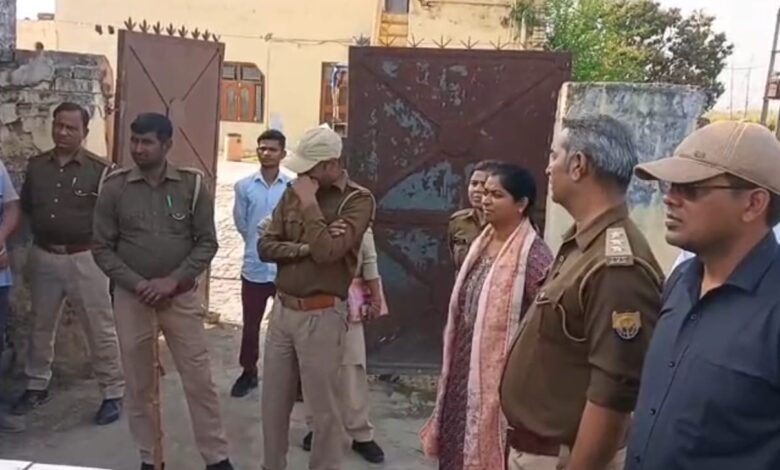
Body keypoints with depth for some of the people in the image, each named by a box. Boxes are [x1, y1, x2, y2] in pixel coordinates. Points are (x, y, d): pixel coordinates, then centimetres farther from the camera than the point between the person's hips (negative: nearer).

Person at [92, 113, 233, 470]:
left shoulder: (192, 185, -4)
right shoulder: (115, 187, -2)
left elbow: (207, 243, -3)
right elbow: (102, 247, 0)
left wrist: (172, 281, -13)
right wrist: (135, 283, -13)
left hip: (182, 297, -1)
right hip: (131, 298, 1)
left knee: (199, 381, 4)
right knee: (138, 384, 11)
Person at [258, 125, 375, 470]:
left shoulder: (358, 199, -9)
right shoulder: (293, 193, 8)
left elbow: (327, 250, -23)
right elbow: (265, 246, 3)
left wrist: (309, 203, -15)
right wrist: (303, 249, -12)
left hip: (321, 315, -6)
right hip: (282, 309, 6)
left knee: (323, 409, 5)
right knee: (273, 402, 16)